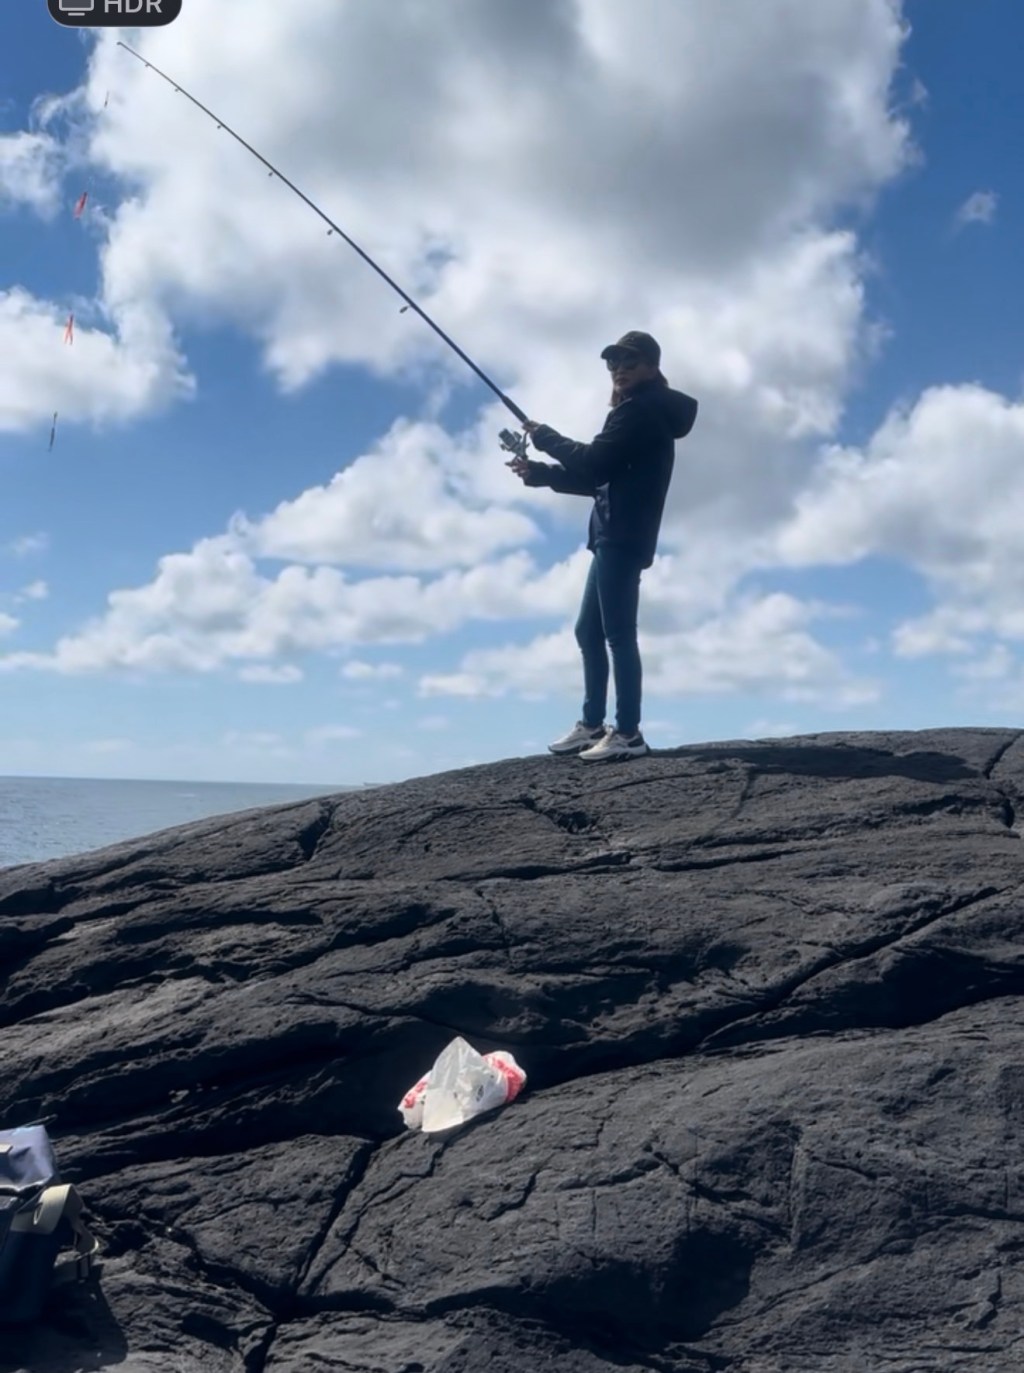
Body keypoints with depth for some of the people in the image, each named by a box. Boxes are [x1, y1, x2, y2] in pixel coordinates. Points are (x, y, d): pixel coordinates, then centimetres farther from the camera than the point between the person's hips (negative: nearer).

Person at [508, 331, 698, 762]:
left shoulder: (640, 411, -8)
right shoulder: (646, 413, 25)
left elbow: (595, 461, -17)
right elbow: (599, 477, 25)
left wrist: (545, 437, -3)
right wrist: (539, 473, 20)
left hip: (623, 538, -11)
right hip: (616, 537, 11)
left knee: (618, 634, -12)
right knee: (589, 631, 13)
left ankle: (629, 733, -11)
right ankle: (592, 724, 18)